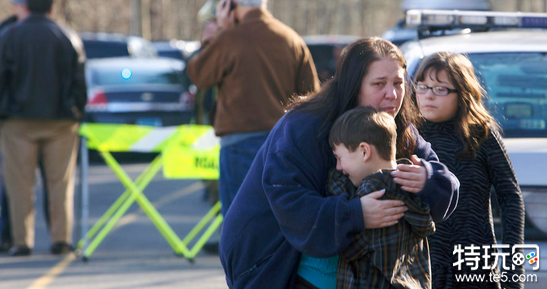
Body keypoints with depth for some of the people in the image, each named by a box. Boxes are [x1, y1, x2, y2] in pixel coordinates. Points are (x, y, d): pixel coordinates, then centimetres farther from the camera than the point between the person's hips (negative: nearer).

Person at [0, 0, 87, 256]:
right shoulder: (69, 38, 3)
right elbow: (79, 82, 4)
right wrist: (78, 113, 11)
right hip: (60, 121, 1)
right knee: (60, 182, 6)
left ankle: (22, 241, 0)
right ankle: (61, 238, 3)